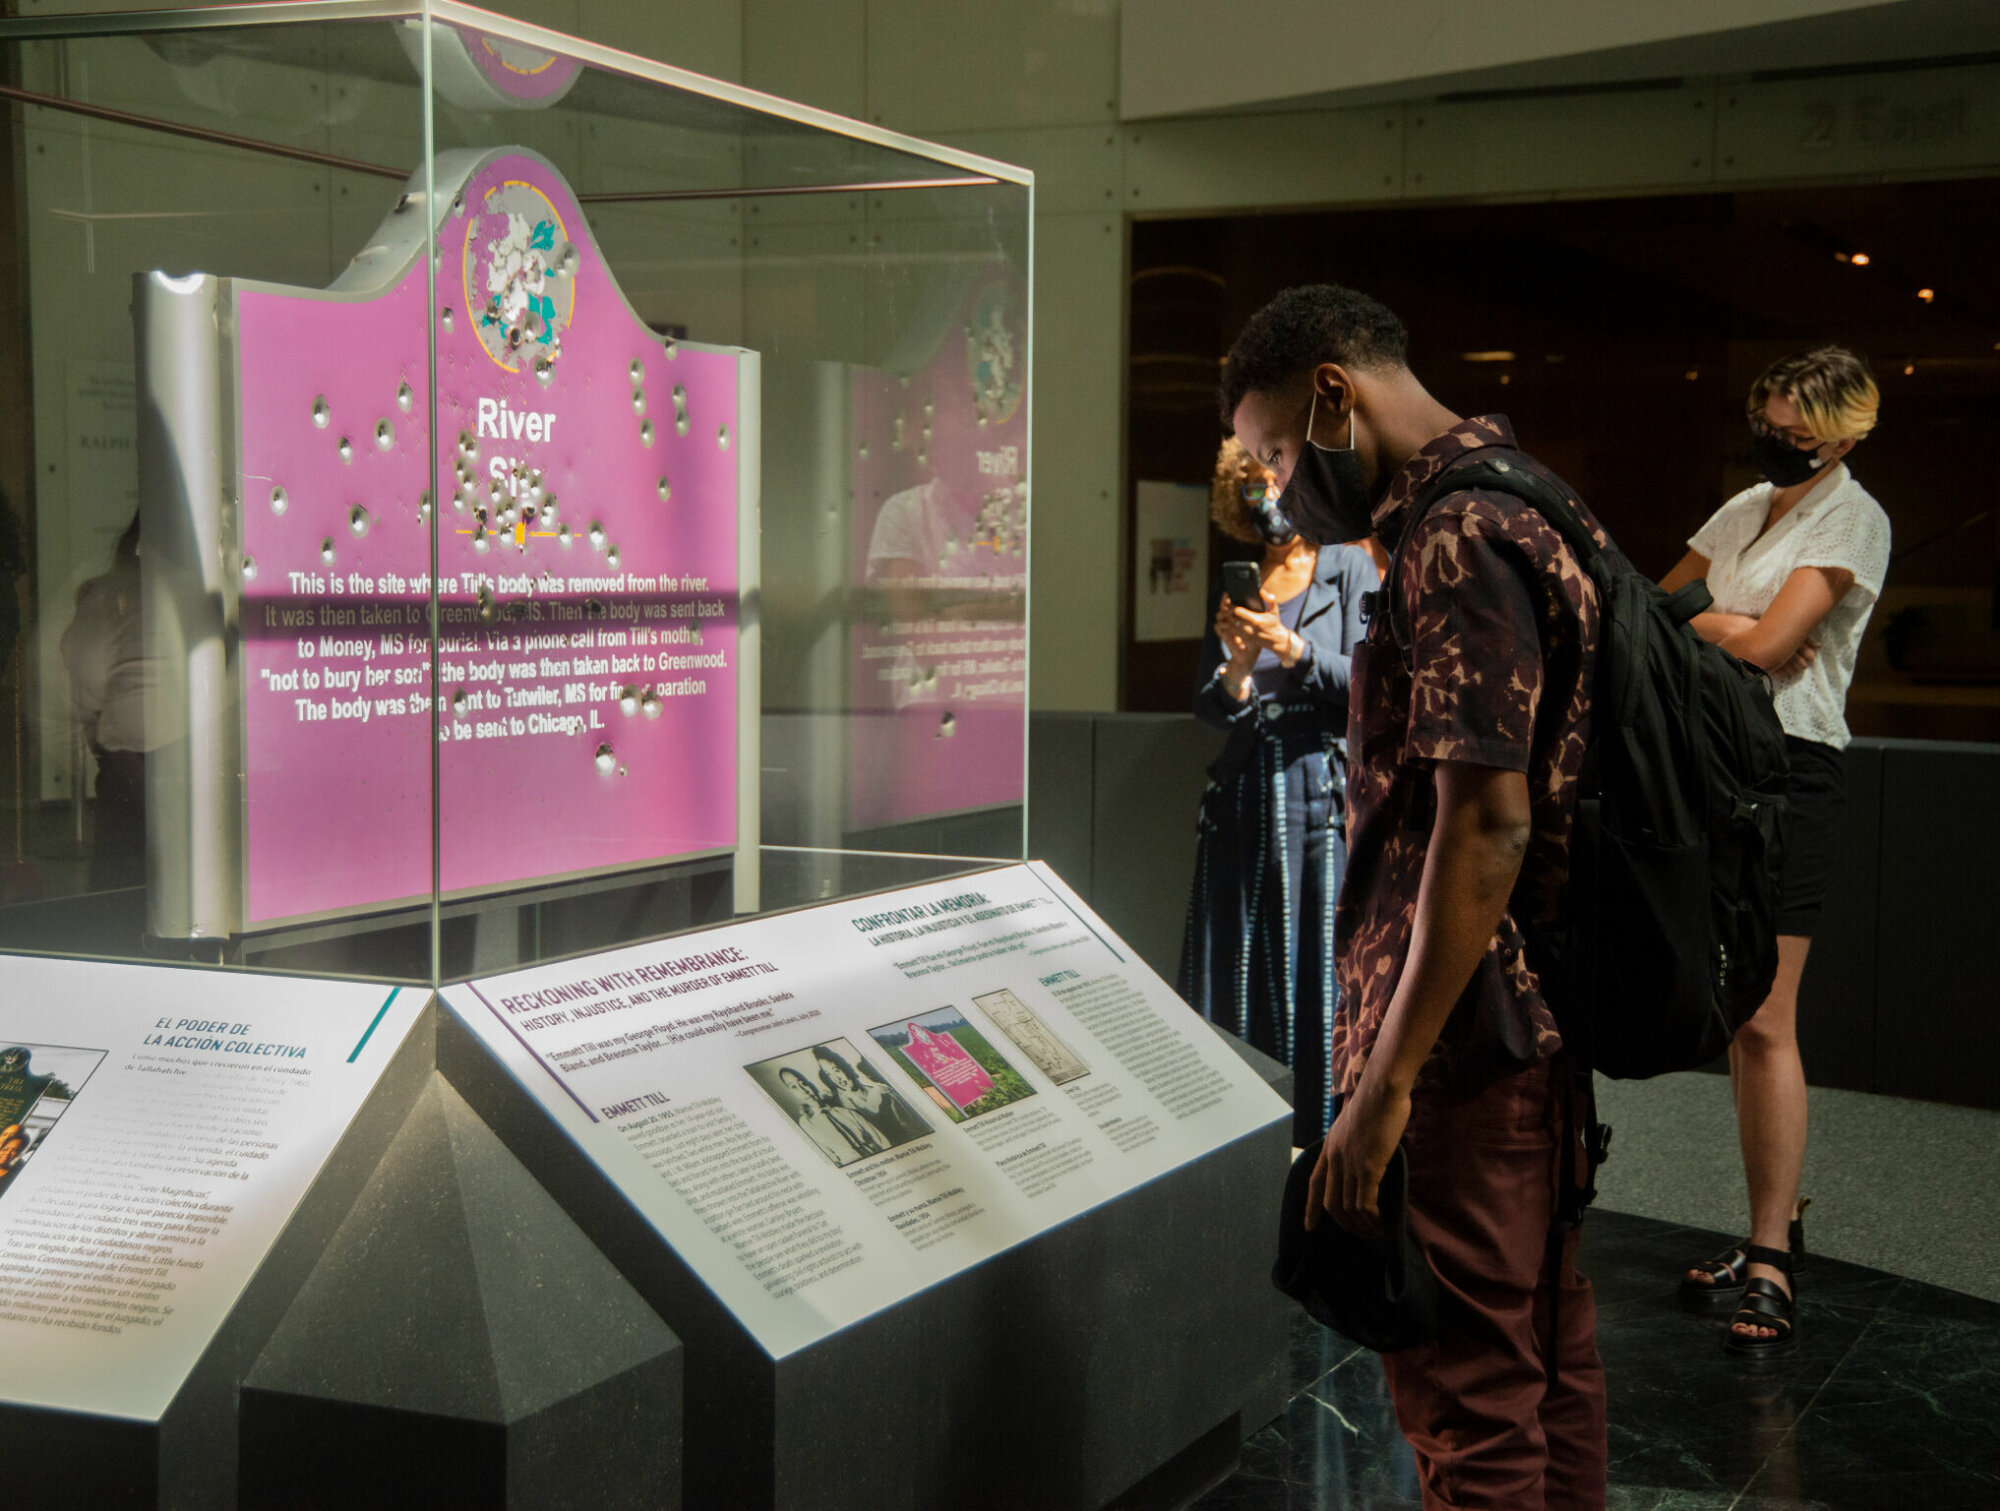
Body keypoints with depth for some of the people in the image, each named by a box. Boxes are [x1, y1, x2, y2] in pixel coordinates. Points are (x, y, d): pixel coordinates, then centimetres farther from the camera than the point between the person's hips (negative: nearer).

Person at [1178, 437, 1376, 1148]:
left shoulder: (1348, 570, 3)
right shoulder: (1235, 589, 12)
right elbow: (1208, 709, 6)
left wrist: (1292, 648, -21)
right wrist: (1237, 669, -15)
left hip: (1321, 788, -3)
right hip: (1243, 791, 3)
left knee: (1321, 965, -3)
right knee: (1237, 967, 4)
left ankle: (1321, 1134, 6)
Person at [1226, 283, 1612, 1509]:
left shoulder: (1455, 541, -18)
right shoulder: (1525, 507, 14)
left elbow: (1485, 824, -25)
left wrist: (1385, 1085, -22)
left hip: (1469, 1040, -10)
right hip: (1556, 1018, 10)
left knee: (1468, 1397, -2)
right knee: (1551, 1352, 19)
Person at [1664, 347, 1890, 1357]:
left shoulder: (1851, 518, -6)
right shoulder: (1749, 509, 17)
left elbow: (1765, 645, -14)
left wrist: (1685, 621, 1)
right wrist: (1726, 626, 3)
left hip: (1786, 769, -7)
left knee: (1764, 1023, -10)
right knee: (1734, 1018, 8)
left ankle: (1769, 1268, -6)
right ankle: (1775, 1229, 17)